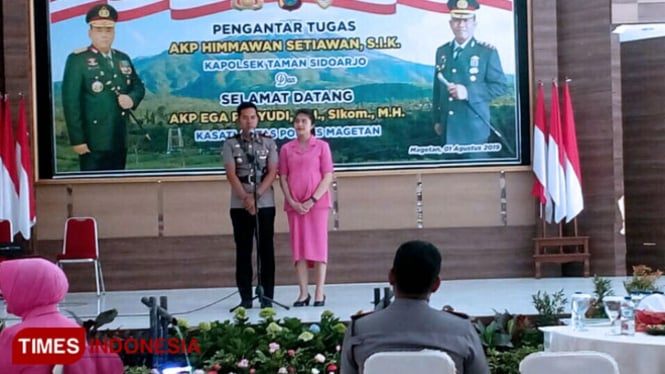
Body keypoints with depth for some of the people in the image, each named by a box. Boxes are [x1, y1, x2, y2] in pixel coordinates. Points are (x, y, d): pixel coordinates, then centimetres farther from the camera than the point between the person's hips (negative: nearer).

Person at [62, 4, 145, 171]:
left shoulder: (123, 59, 14)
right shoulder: (77, 60, -6)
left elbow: (138, 86, 20)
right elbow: (71, 101, -11)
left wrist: (132, 98, -6)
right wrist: (77, 139, -17)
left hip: (119, 140, 6)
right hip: (93, 141, -6)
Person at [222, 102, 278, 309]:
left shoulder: (268, 142, 5)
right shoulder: (230, 144, 4)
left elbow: (273, 172, -2)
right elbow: (231, 174, -4)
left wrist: (256, 195, -13)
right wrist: (246, 198, -16)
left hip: (265, 204, 0)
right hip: (240, 205, 0)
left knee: (266, 249, 2)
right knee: (243, 251, 3)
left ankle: (267, 296, 7)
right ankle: (245, 297, 8)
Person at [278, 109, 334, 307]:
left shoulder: (322, 146, 1)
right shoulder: (286, 149, 8)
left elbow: (328, 177, -4)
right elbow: (283, 177, 5)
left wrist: (312, 200, -12)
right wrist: (292, 202, -8)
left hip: (317, 203, -2)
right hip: (294, 205, 2)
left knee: (318, 245, -2)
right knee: (298, 246, 3)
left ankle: (319, 293, 3)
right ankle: (303, 293, 8)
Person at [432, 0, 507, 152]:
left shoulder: (488, 52, -3)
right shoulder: (441, 51, 11)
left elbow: (499, 86, -6)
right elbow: (437, 88, 14)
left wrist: (468, 92, -19)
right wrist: (437, 120, 13)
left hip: (474, 128, -4)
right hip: (448, 127, 4)